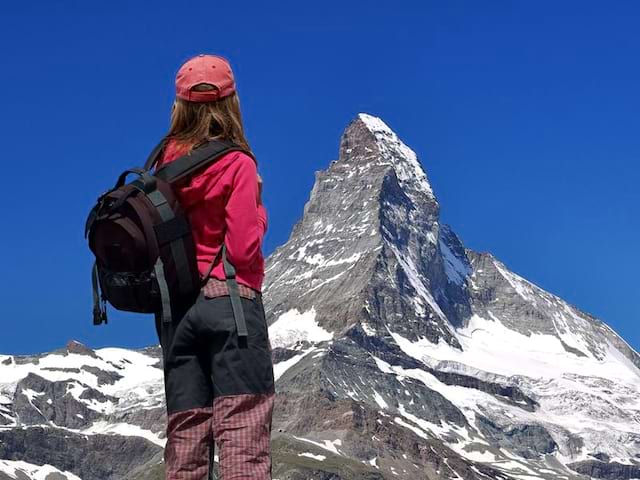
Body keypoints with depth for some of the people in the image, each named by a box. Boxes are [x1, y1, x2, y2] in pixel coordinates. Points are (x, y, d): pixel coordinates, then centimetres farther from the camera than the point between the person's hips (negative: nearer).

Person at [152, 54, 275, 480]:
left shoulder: (166, 165, 8)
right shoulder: (237, 164, -7)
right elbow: (244, 249, -11)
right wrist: (259, 215, 7)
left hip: (175, 309, 6)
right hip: (230, 300, -5)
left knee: (185, 434, 9)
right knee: (244, 431, -7)